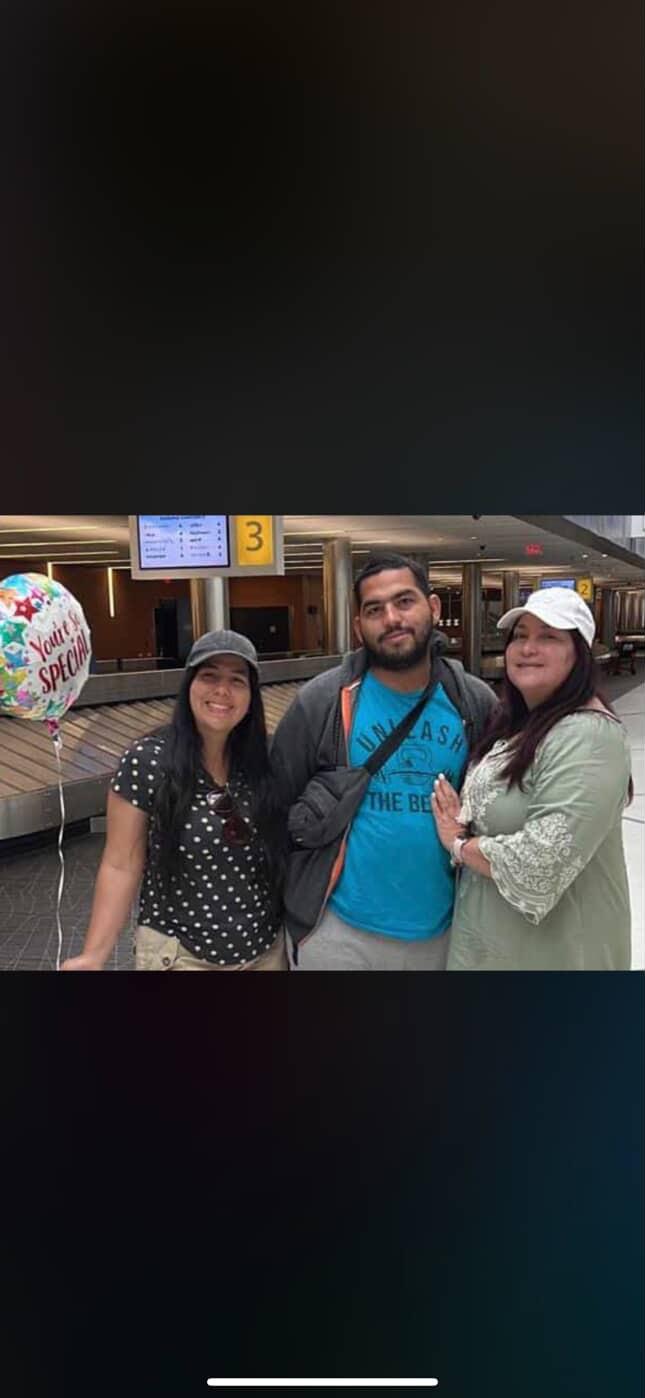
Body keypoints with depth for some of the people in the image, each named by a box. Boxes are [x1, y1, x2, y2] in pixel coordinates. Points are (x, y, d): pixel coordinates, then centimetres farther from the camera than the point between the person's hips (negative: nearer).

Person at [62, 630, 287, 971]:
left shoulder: (264, 761, -4)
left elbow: (280, 852, 4)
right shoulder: (146, 762, -13)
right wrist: (94, 954, -17)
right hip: (179, 954, -3)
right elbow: (121, 866, -11)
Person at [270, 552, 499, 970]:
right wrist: (300, 894, 1)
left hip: (443, 929, 3)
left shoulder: (476, 702, -3)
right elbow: (277, 807, -3)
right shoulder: (322, 701, -10)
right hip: (340, 929, -2)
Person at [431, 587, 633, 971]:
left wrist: (458, 844, -16)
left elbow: (540, 866, -31)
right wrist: (460, 821, -7)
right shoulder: (519, 722, 5)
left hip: (550, 949, -8)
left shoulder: (588, 736, -25)